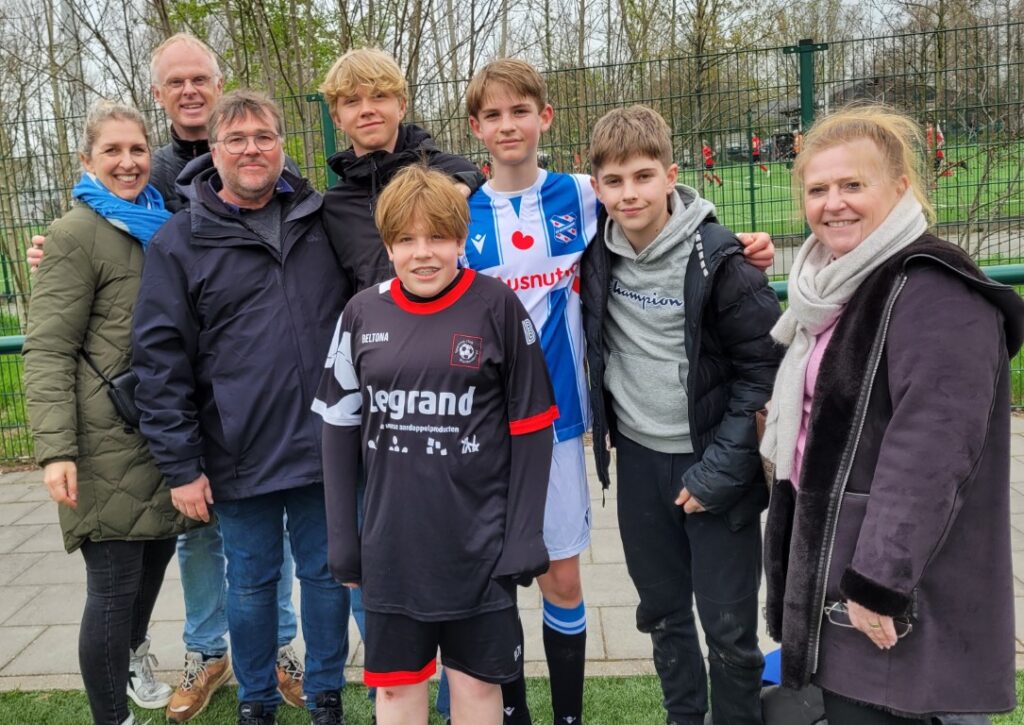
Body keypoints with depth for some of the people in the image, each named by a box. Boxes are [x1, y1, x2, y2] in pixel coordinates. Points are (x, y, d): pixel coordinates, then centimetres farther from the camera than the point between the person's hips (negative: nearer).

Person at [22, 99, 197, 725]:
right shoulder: (79, 234, -7)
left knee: (156, 554, 18)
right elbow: (48, 351, -12)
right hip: (109, 443, -7)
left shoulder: (163, 227, 14)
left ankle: (131, 653, 46)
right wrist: (56, 449, -20)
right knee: (114, 583, -1)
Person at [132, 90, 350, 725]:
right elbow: (161, 359, -5)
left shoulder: (320, 220, 5)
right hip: (239, 458, -1)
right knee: (252, 583, 14)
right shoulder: (180, 242, -3)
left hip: (324, 448, 2)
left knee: (327, 573, 14)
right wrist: (180, 465, -7)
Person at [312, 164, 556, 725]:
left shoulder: (498, 307, -8)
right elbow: (339, 427, 7)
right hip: (391, 542, 3)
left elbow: (529, 427, -4)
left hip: (480, 541, -2)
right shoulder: (363, 314, 1)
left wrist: (525, 534, -7)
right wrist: (342, 536, 5)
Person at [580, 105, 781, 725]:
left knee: (729, 626, 5)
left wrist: (722, 468, -15)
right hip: (638, 459, 5)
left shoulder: (718, 259, -17)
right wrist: (605, 424, 11)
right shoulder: (598, 252, -2)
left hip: (711, 463, -5)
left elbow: (767, 365, -13)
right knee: (662, 612, 19)